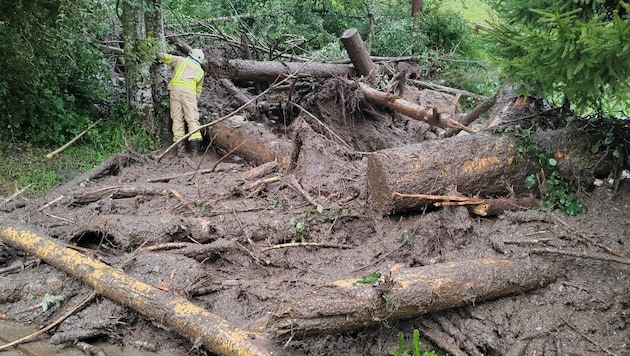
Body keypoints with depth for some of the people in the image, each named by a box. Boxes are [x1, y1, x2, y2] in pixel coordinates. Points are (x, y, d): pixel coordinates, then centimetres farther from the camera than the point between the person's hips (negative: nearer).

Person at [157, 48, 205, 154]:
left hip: (175, 87, 0)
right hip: (189, 91, 0)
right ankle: (195, 140, -15)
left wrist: (159, 56, 42)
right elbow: (198, 91, 29)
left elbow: (163, 56, 21)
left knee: (177, 117, 3)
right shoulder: (200, 71, 27)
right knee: (192, 118, -1)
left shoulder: (181, 60, 22)